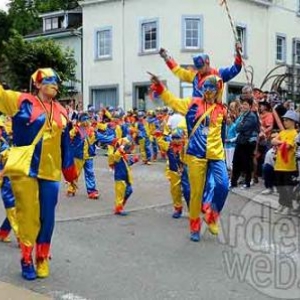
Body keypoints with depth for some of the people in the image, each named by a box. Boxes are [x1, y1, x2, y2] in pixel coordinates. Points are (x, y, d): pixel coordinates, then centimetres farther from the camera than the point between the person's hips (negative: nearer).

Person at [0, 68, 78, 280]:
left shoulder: (61, 112, 11)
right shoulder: (22, 101, -1)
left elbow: (65, 144, 17)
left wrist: (70, 172, 20)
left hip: (50, 171, 4)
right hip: (25, 169, -4)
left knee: (47, 217, 7)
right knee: (28, 215, 0)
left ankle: (42, 259, 23)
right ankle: (26, 259, 15)